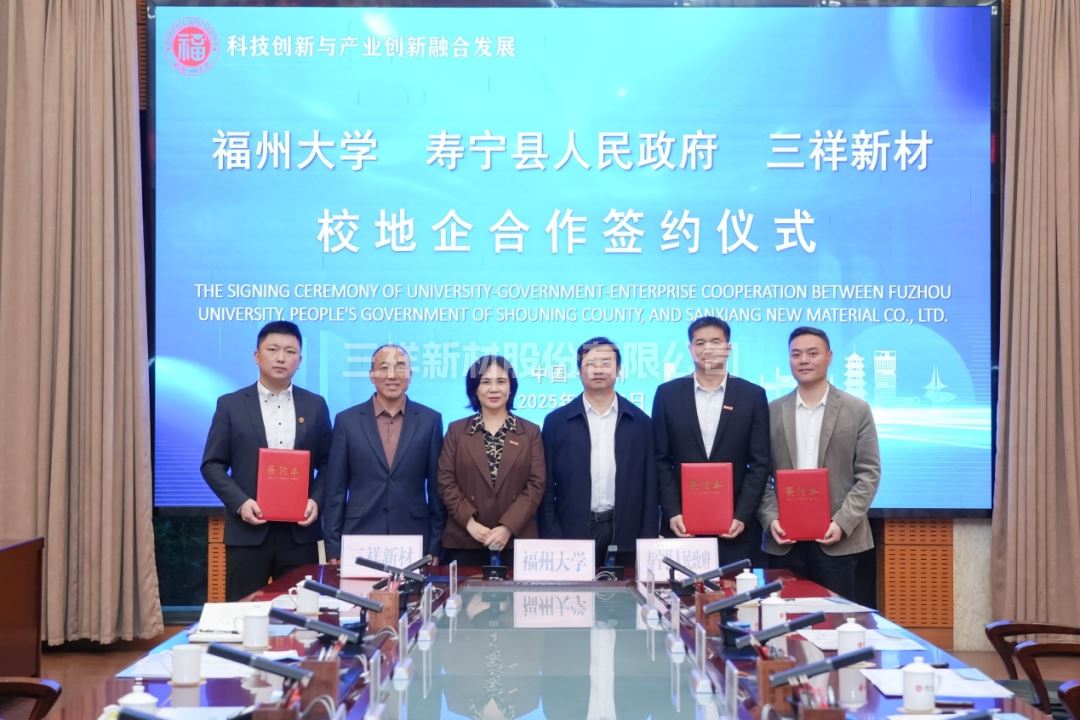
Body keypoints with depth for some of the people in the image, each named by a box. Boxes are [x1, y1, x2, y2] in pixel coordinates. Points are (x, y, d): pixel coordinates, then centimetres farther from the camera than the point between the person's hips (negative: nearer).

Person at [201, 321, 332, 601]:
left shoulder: (315, 405, 8)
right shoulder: (231, 405, 2)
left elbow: (326, 463, 10)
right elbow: (212, 465, 1)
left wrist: (316, 500, -7)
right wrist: (240, 502, -13)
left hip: (299, 531, 2)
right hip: (247, 531, -1)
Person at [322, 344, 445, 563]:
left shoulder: (430, 420, 3)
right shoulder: (347, 420, 2)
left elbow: (437, 487, 5)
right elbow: (335, 489, 3)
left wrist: (436, 547, 2)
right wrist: (334, 549, 0)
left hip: (415, 542, 0)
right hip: (358, 541, 0)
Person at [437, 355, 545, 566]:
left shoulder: (530, 432, 7)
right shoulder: (456, 430, 8)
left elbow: (536, 484, 0)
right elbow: (446, 481, 3)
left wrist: (507, 527, -11)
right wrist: (469, 522, -10)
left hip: (517, 539, 0)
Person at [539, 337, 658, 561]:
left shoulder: (641, 422, 6)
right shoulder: (556, 421, 3)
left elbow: (649, 489, 6)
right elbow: (546, 487, 2)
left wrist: (648, 542, -1)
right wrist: (551, 540, -5)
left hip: (625, 535, 1)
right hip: (572, 533, -1)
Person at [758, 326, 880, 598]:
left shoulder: (857, 410, 3)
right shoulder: (772, 411, 7)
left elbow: (869, 473, -1)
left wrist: (843, 522, -11)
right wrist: (770, 519, -7)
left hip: (837, 538, -1)